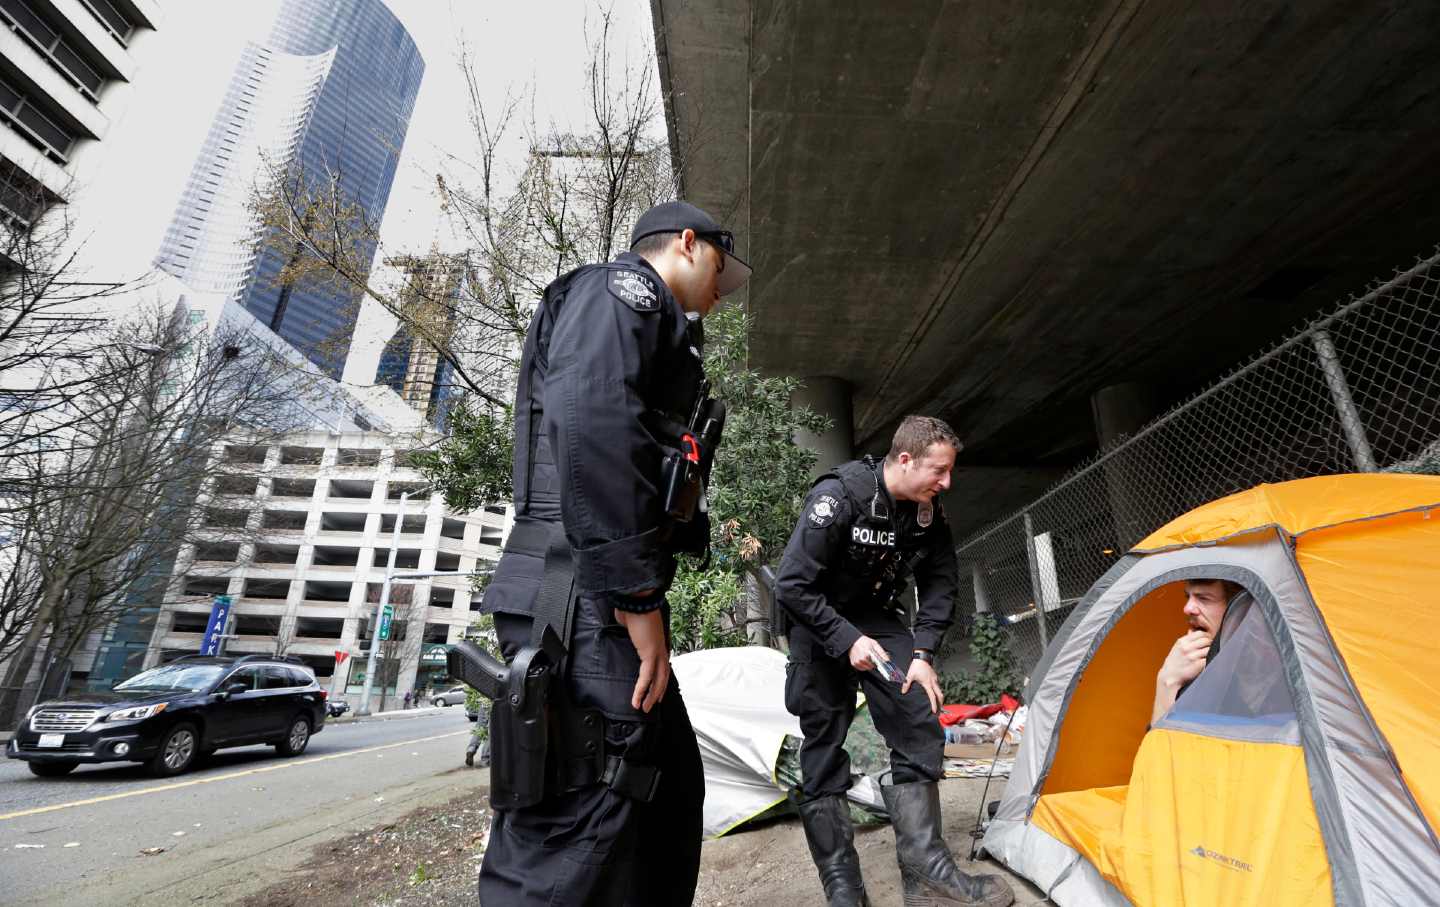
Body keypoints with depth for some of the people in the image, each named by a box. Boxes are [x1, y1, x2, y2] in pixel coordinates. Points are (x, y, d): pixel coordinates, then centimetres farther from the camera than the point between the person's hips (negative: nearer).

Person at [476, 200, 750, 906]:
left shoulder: (649, 322, 30)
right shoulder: (625, 283, 0)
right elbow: (593, 423, -20)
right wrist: (637, 595, -21)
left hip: (608, 604, 11)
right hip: (587, 598, -11)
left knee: (671, 793, 17)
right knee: (579, 834, -7)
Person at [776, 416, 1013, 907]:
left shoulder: (930, 513, -10)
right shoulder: (838, 495, -29)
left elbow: (940, 585, 1)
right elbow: (792, 585, -27)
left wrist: (923, 653, -9)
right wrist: (848, 640, -27)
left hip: (880, 621, 5)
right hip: (822, 624, -5)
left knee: (919, 727, -4)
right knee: (823, 748, 0)